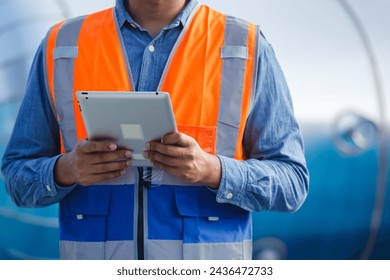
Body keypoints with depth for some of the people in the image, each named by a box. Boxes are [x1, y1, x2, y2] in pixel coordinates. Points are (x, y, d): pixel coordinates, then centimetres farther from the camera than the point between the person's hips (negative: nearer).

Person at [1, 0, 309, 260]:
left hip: (205, 269, -1)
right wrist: (65, 169, -12)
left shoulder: (246, 48, 2)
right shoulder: (61, 46, 7)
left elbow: (292, 181, 0)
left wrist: (213, 171, -18)